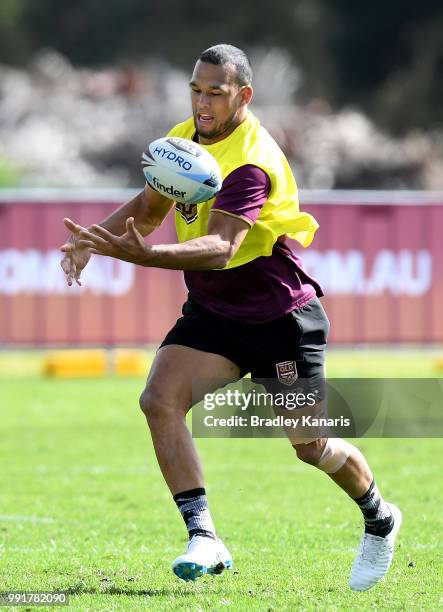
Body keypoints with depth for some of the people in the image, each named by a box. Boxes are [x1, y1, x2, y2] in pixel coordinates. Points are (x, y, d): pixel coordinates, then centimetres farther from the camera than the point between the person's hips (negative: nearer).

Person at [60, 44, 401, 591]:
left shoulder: (253, 163, -26)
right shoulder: (182, 139, 0)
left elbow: (220, 248, -39)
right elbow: (148, 207, 15)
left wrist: (145, 255, -53)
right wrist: (92, 240, -3)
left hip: (282, 316, -6)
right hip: (212, 313, 7)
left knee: (310, 445, 0)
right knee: (160, 400, -19)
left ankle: (379, 519, 32)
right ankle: (204, 540, -18)